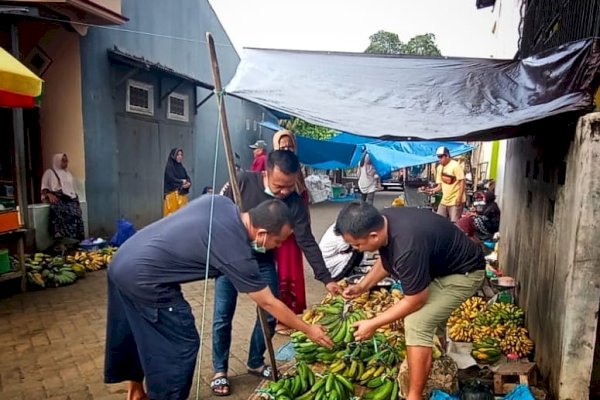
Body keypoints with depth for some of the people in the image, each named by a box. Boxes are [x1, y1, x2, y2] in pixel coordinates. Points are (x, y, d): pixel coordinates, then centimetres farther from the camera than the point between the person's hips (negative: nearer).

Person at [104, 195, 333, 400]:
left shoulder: (220, 202, -1)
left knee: (134, 333, 26)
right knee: (181, 344, 4)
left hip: (122, 262, 10)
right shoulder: (237, 253, -19)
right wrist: (309, 330, 3)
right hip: (142, 279, -9)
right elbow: (269, 303, -9)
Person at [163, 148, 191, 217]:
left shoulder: (181, 167, 16)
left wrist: (189, 183, -11)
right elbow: (171, 179, -16)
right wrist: (182, 182, -8)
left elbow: (188, 178, 10)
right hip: (172, 194, -6)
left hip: (182, 194, 6)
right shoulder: (169, 167, -4)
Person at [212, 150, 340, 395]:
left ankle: (255, 363, 29)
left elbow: (307, 242, -14)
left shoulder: (294, 203, -17)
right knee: (222, 316, 0)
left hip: (263, 262, 2)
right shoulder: (243, 181, -21)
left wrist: (326, 279, -16)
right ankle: (219, 370, 22)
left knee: (270, 314, 4)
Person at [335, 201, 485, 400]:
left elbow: (415, 301, -25)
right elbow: (386, 260, 7)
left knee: (417, 324, -17)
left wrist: (373, 324, -17)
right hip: (440, 264, 9)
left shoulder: (408, 247, -40)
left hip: (462, 272, -9)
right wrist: (362, 286, 0)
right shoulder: (383, 221, -14)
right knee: (431, 317, 23)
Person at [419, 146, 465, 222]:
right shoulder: (439, 168, 10)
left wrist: (459, 198, -21)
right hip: (444, 201, 7)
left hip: (455, 201, -7)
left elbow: (462, 182, -14)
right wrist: (430, 190, -7)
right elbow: (440, 185, 11)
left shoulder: (455, 165, -11)